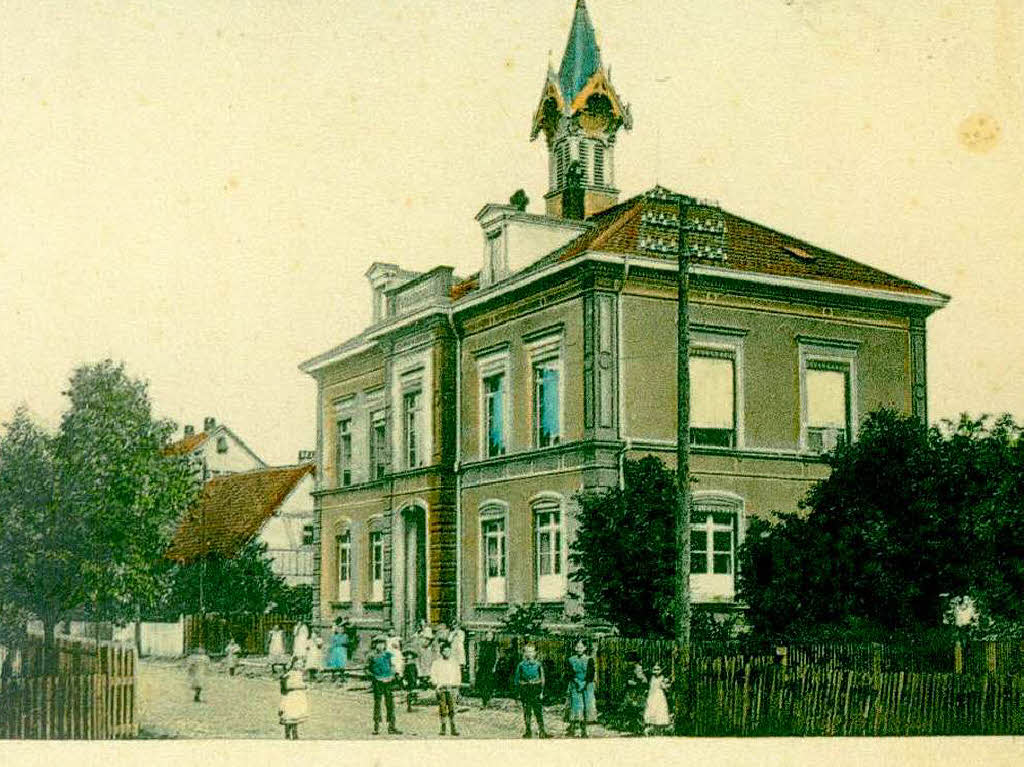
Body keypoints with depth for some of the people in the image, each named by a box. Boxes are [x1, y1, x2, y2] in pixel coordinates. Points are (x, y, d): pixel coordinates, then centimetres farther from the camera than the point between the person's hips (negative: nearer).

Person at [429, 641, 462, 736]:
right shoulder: (436, 663, 5)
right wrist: (437, 685, -7)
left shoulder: (454, 662, 11)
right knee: (442, 708, -4)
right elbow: (433, 675, 5)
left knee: (452, 709, -5)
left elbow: (458, 675, 15)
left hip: (452, 688, 1)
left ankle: (453, 728, -4)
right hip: (441, 688, -1)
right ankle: (443, 727, 4)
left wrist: (457, 688, 10)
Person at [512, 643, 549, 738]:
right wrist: (518, 692, 4)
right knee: (526, 712, 5)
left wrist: (541, 692, 0)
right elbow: (516, 679, 9)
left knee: (538, 711, -5)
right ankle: (528, 730, 13)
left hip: (536, 689, -1)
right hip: (525, 690, 1)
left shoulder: (538, 664, 4)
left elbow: (542, 679, 6)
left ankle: (541, 730, -1)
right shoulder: (521, 665, 4)